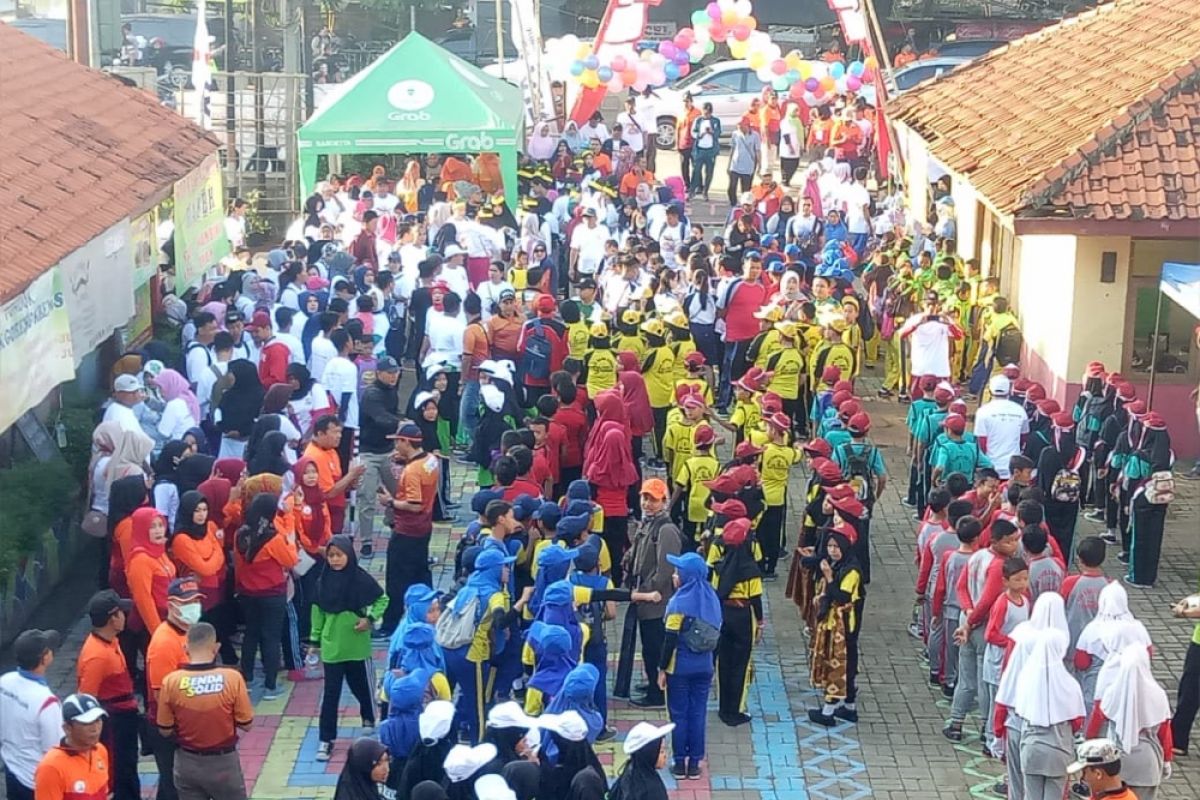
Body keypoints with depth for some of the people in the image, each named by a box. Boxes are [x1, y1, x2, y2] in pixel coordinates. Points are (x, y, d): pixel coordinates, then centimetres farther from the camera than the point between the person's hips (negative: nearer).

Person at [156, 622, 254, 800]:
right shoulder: (232, 678, -17)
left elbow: (165, 730, -4)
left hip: (187, 763, 1)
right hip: (224, 762, -1)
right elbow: (246, 724, -8)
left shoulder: (171, 681, -14)